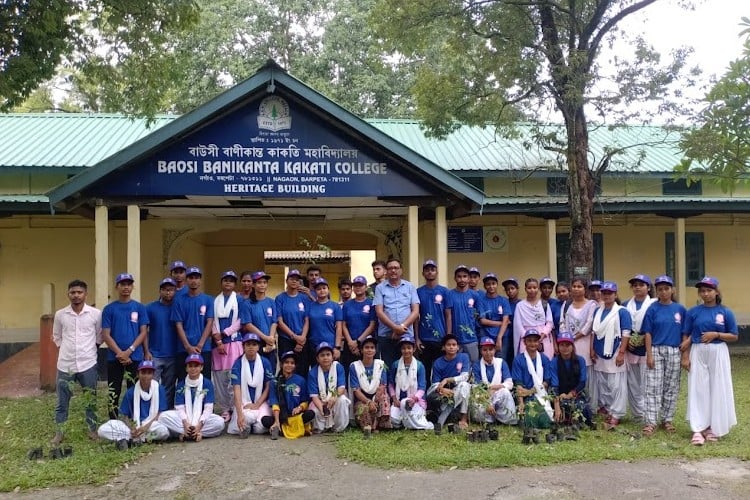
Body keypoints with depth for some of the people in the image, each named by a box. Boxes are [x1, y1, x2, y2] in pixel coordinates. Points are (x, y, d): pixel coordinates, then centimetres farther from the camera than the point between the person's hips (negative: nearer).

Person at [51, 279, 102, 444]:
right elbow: (56, 337, 14)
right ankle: (59, 433, 22)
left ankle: (92, 430, 23)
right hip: (65, 365, 1)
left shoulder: (96, 314, -4)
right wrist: (66, 350, 8)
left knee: (91, 400, 10)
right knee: (62, 402, 9)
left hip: (88, 364, -1)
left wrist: (90, 350, 7)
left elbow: (100, 335, 8)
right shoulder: (60, 315, 0)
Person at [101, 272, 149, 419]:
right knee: (114, 393, 5)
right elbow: (105, 335, -1)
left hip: (135, 357, 0)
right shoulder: (109, 309, 4)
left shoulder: (140, 307, 5)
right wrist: (120, 353, -12)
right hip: (114, 357, 0)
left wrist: (129, 351, -11)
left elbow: (143, 332, 1)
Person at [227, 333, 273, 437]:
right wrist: (240, 414, -25)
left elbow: (268, 387, 1)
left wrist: (257, 405, -12)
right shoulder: (238, 364, -5)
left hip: (261, 402, 2)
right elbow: (237, 390, -13)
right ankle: (246, 425, 4)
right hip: (243, 403, -1)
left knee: (260, 428, -24)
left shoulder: (265, 362, -1)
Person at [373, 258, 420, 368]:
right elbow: (379, 312, -3)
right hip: (386, 336, -1)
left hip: (407, 335, 1)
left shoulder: (410, 287, 9)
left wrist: (402, 326, -12)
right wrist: (395, 327, -14)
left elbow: (415, 311, 2)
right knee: (387, 367, 2)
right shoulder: (380, 288, 6)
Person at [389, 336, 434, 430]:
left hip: (416, 399, -2)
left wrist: (414, 398, -23)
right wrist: (394, 399, -7)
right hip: (399, 400, 2)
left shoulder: (420, 366, -3)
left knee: (405, 402, -36)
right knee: (393, 419, -25)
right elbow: (391, 384, 7)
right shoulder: (395, 365, 3)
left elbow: (422, 387, -6)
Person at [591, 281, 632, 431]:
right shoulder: (597, 311, 11)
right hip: (600, 354, 6)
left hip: (614, 354, -6)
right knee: (602, 384, 13)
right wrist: (592, 350, 8)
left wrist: (621, 353, -14)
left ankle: (616, 415, 2)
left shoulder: (622, 312, -7)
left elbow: (626, 334, -10)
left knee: (616, 386, -3)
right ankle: (605, 409, 26)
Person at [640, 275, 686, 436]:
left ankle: (667, 419, 22)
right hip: (656, 351, -2)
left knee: (671, 387, 10)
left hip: (674, 352, 2)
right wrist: (649, 354, -9)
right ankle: (650, 422, -2)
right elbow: (648, 333, -3)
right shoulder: (652, 309, -2)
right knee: (653, 388, -3)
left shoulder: (680, 309, 4)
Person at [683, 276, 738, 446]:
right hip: (697, 354, 0)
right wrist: (685, 356, -3)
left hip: (718, 354, 0)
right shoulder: (693, 312, 2)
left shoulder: (726, 312, 0)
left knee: (717, 390, 3)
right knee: (698, 390, -2)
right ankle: (698, 429, -1)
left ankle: (713, 427, 17)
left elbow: (734, 337, 1)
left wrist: (716, 334, -14)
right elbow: (687, 337, 4)